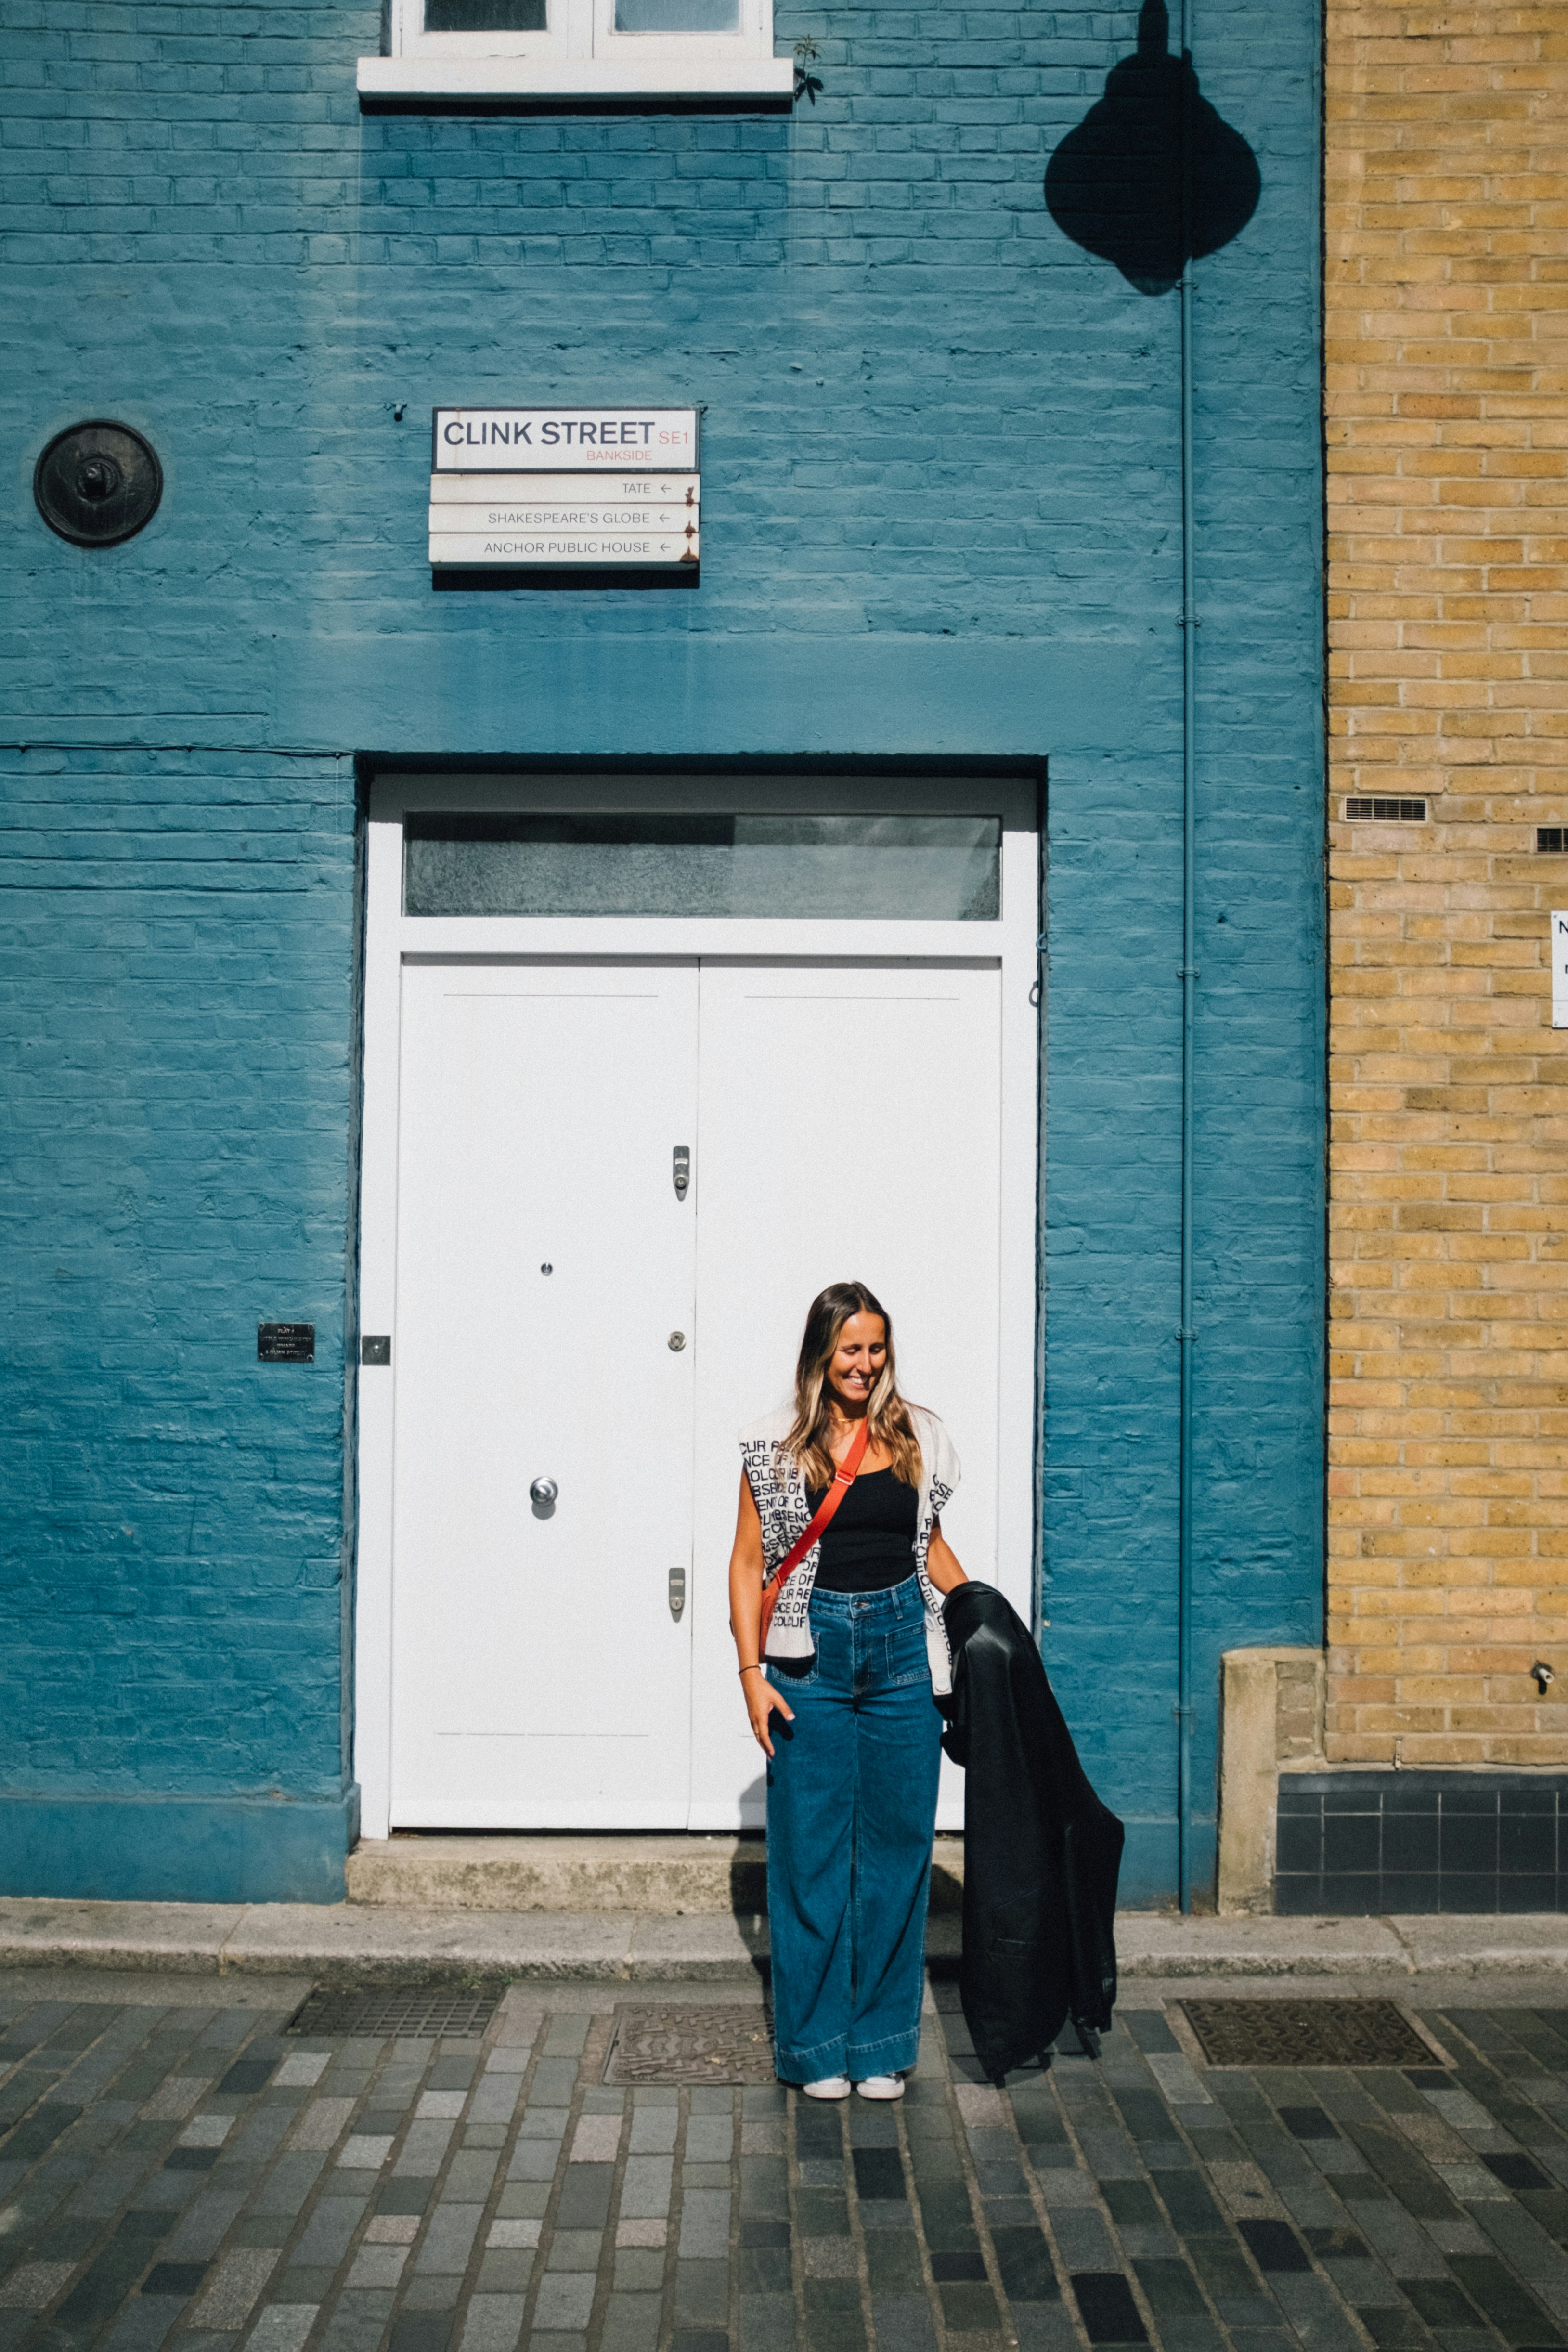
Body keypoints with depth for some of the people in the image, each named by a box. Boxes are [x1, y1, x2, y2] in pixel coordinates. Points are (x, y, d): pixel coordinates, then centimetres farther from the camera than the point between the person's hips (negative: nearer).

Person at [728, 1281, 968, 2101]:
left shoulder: (918, 1438, 7)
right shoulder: (777, 1445, -2)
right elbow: (748, 1562, -1)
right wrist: (752, 1673, -7)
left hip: (903, 1648, 3)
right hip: (812, 1654, -2)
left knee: (897, 1846, 7)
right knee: (810, 1850, 4)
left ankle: (882, 2043, 20)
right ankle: (815, 2043, 17)